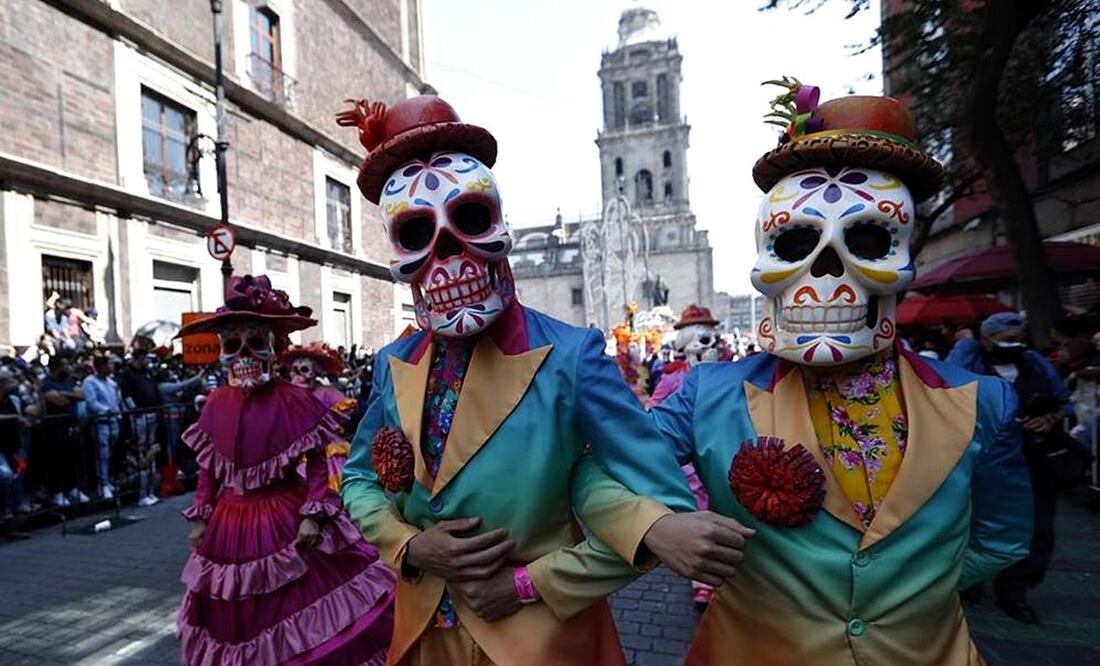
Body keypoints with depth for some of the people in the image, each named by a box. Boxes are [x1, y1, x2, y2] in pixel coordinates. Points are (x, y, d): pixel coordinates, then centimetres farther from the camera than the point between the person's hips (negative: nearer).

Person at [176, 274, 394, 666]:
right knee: (237, 618, 21)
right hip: (231, 526, 5)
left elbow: (317, 464, -14)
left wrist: (313, 517, -20)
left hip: (284, 520, -4)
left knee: (293, 605, 7)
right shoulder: (218, 403, 0)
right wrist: (200, 519, 7)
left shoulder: (294, 400, -14)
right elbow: (208, 470, 8)